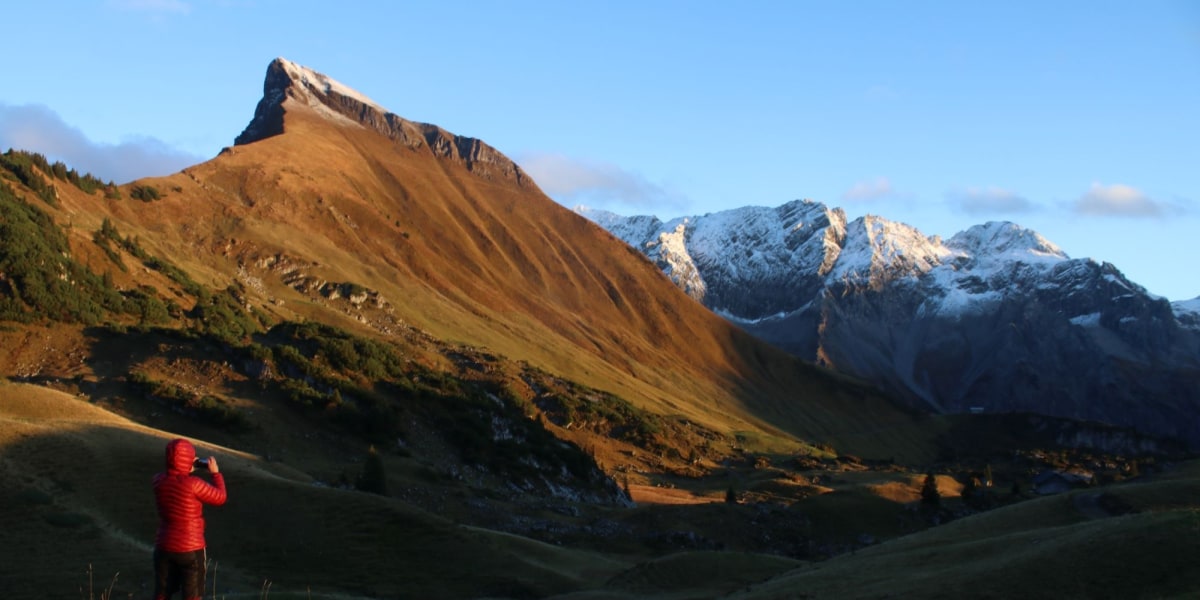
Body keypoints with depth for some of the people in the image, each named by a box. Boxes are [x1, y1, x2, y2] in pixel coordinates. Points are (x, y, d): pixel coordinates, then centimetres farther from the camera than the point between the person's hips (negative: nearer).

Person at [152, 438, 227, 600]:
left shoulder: (159, 481, -6)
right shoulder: (193, 484, -22)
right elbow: (220, 498, -9)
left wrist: (188, 470, 12)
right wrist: (216, 473, 3)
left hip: (164, 547, 5)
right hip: (191, 549, -5)